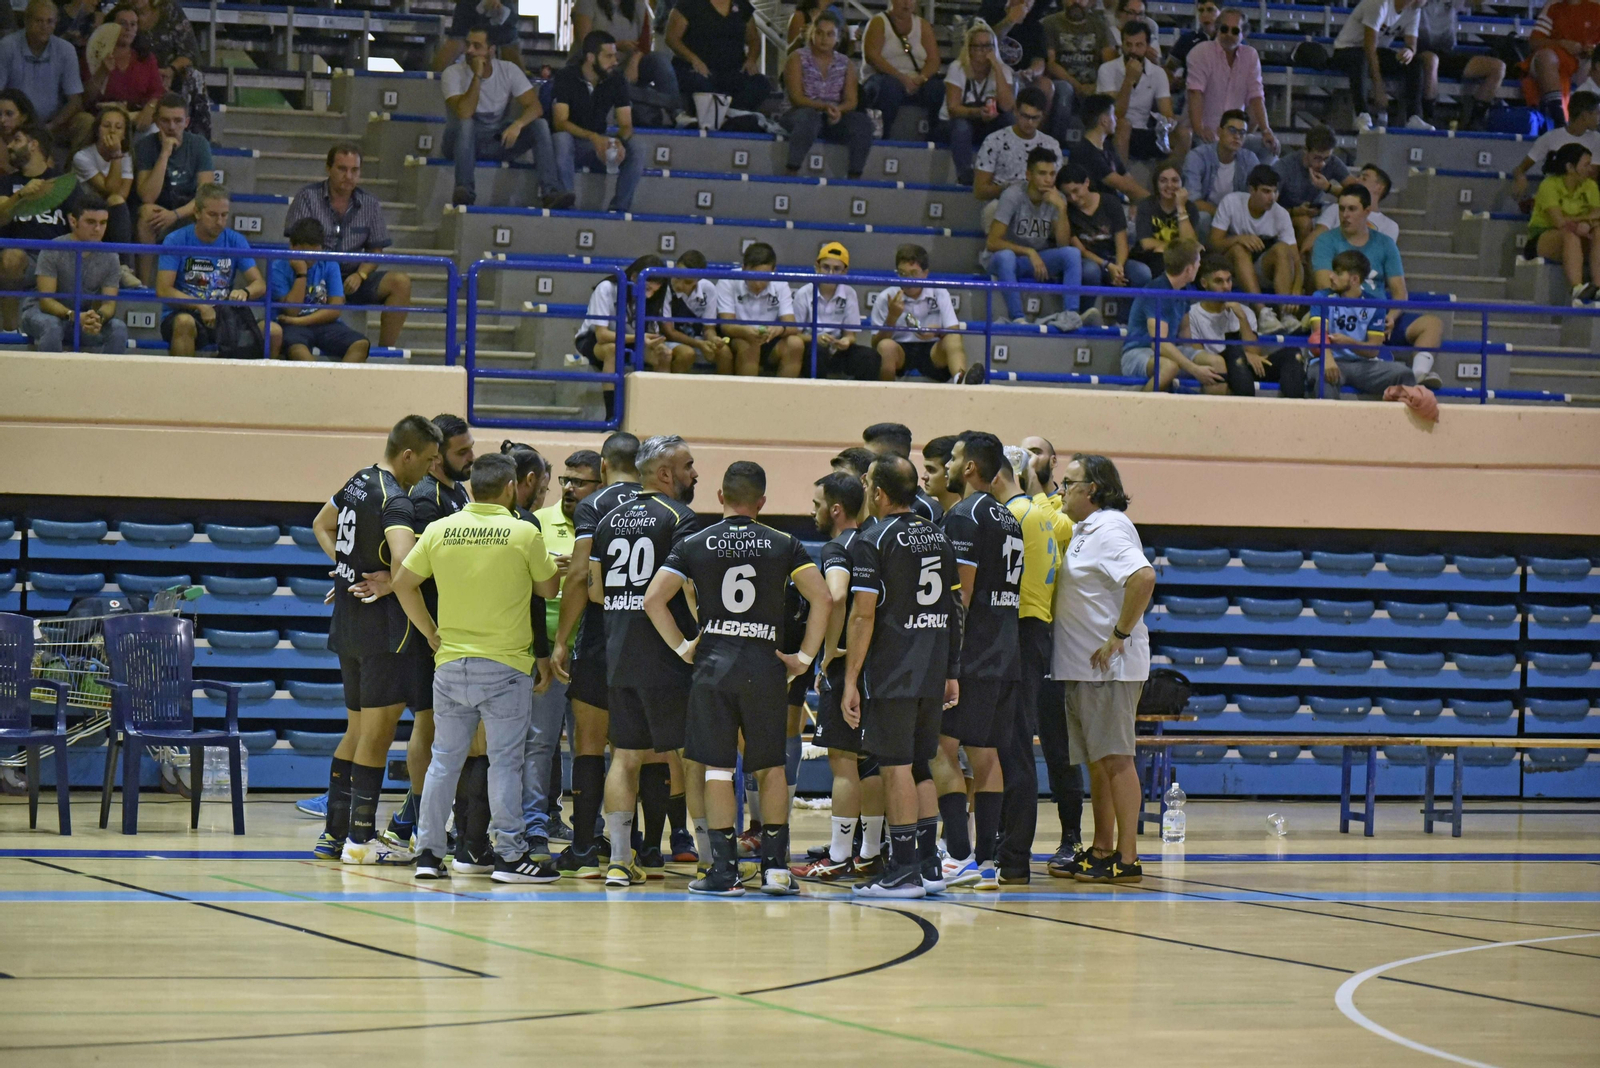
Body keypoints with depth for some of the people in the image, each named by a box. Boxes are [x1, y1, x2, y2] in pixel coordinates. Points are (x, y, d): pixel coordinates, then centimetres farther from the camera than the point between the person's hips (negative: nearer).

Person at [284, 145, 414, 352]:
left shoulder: (370, 204, 11)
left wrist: (360, 275, -9)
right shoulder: (307, 197, 1)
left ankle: (386, 351, -17)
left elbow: (375, 250, 12)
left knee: (401, 282, -19)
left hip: (353, 279, 4)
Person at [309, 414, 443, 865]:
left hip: (348, 623, 9)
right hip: (382, 625, -9)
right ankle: (361, 838, 0)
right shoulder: (394, 500, -18)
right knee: (378, 731, -2)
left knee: (358, 728, 16)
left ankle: (333, 833, 19)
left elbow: (322, 526, 28)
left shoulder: (358, 482, 10)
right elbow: (404, 564, -35)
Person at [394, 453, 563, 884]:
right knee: (505, 761, 1)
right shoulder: (525, 534, -9)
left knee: (444, 758, 11)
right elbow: (547, 588, 2)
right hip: (506, 666, -3)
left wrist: (431, 633, 14)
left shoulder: (440, 530, 1)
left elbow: (403, 583, 5)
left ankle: (428, 852, 12)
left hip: (450, 664, 4)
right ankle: (510, 853, 2)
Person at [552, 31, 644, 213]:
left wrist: (620, 142, -31)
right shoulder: (566, 77, -14)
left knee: (636, 153, -23)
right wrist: (593, 137, -39)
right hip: (570, 140, -3)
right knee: (561, 138, -39)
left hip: (598, 143, 3)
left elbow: (626, 125, -5)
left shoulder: (617, 80, -3)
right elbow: (559, 122, -22)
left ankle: (618, 208, -21)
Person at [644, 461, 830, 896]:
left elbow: (653, 600, -5)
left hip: (713, 664, 0)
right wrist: (804, 656, 1)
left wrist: (682, 648, 3)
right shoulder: (784, 545, 2)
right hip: (765, 665, 0)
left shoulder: (694, 544, 2)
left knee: (717, 768, 3)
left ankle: (724, 869, 2)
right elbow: (823, 599, -5)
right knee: (771, 767, 11)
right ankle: (776, 866, 9)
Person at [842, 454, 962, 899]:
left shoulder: (873, 543, -9)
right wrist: (950, 673, 21)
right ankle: (929, 865, 14)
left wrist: (850, 682, -11)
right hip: (932, 674, 7)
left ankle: (903, 870, -4)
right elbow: (954, 609, 16)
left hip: (891, 674, -7)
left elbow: (863, 616, -13)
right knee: (920, 766, 14)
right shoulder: (939, 538, 12)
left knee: (896, 766, -4)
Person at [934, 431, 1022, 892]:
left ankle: (960, 857, -14)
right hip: (1005, 656, 8)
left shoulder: (964, 516, -10)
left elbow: (962, 591, -16)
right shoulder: (1010, 520, 17)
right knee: (985, 754, 8)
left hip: (970, 655, -8)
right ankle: (986, 861, 6)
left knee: (941, 749, -6)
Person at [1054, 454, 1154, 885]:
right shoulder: (1082, 530, 15)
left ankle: (1127, 859, -6)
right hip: (1082, 666, 10)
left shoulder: (1111, 529, -15)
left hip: (1109, 667, -10)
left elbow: (1144, 577, -29)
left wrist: (1120, 635, -24)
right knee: (1095, 761, 14)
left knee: (1115, 759, -8)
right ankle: (1102, 850, 21)